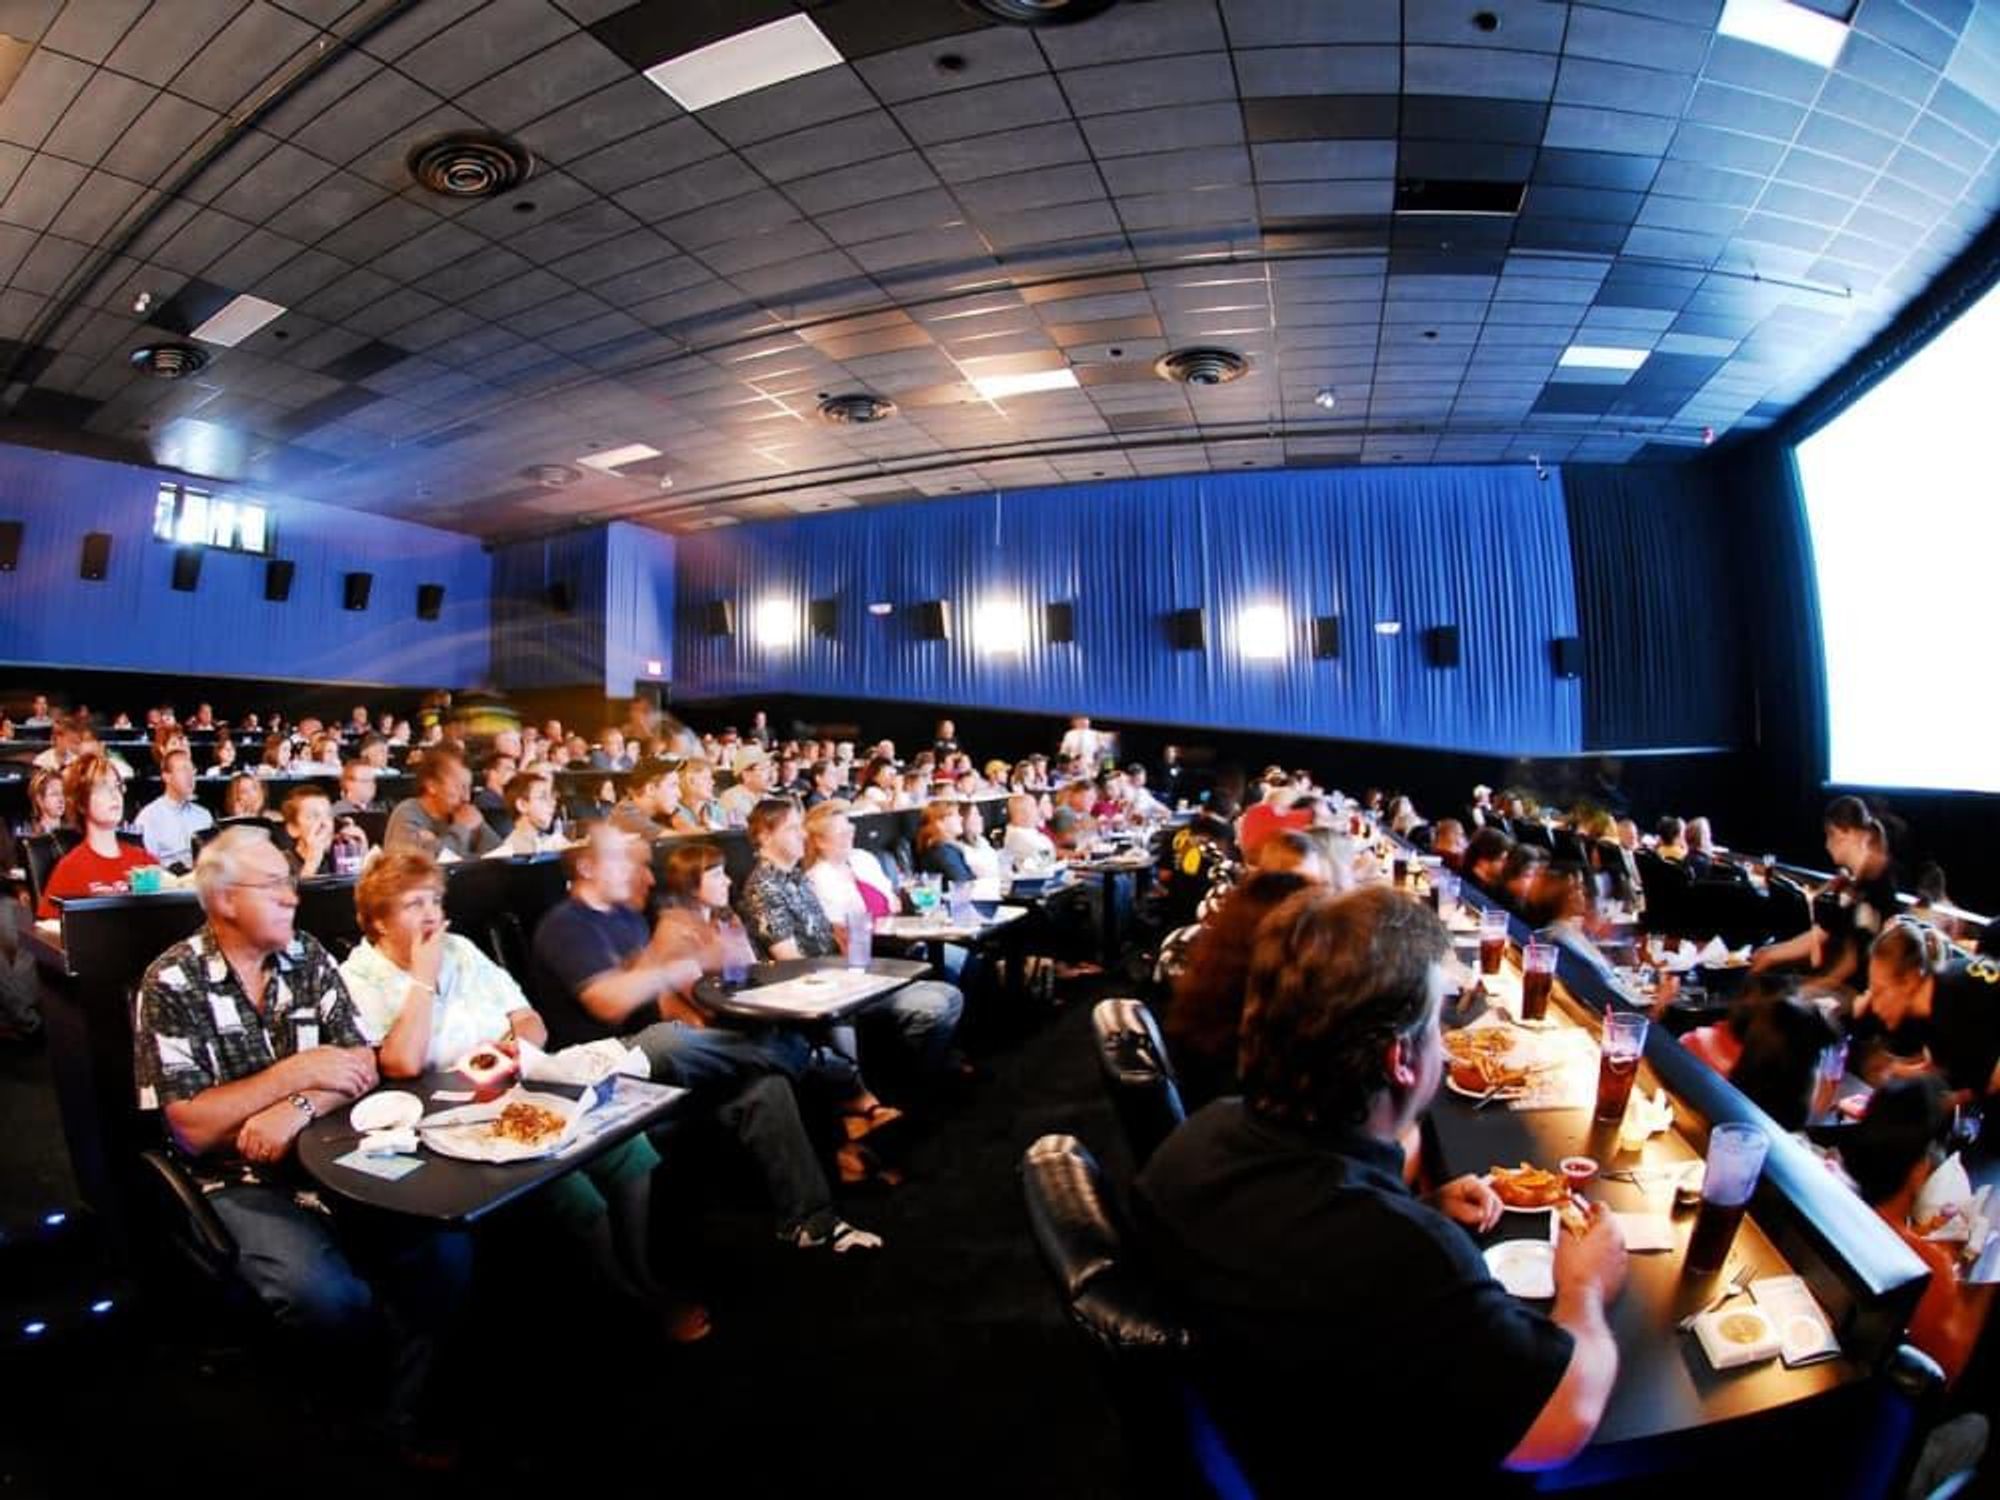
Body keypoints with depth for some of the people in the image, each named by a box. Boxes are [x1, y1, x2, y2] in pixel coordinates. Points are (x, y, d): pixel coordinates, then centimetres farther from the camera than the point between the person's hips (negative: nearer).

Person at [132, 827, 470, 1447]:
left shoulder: (308, 958, 6)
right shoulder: (172, 984, -6)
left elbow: (362, 1067, 2)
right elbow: (189, 1128, -10)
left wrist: (298, 1107, -17)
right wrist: (299, 1072, -15)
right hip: (242, 1183, -3)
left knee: (447, 1250, -18)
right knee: (332, 1296, -29)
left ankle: (413, 1419, 2)